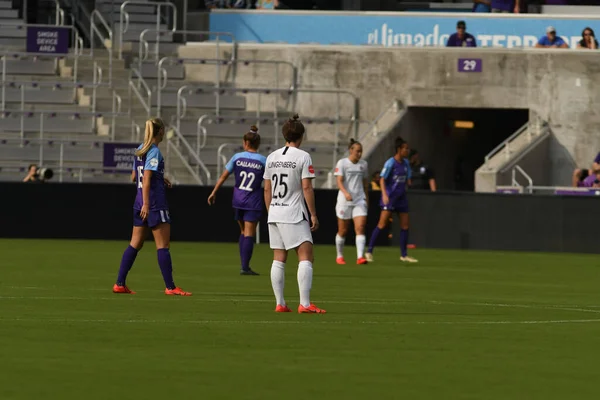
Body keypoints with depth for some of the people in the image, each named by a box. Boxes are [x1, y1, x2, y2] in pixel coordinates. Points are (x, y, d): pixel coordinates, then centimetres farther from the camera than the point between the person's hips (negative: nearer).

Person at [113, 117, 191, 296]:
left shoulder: (140, 150, 12)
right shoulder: (154, 152, -12)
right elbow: (147, 179, -20)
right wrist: (146, 204, -24)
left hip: (140, 201, 8)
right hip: (155, 203, -8)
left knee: (135, 244, 10)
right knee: (163, 245, -5)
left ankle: (120, 284, 9)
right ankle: (170, 287, -4)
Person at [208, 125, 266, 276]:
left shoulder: (237, 157, 0)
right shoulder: (263, 161, -6)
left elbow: (223, 176, 5)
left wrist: (214, 193, 14)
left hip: (238, 200, 3)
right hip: (253, 201, -3)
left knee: (243, 232, 16)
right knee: (249, 234, -1)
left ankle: (244, 264, 15)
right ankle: (245, 267, -5)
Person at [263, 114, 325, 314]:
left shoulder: (272, 157, 9)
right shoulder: (303, 157, -9)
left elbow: (267, 189, 12)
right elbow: (307, 187, -13)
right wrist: (313, 214, -8)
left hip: (274, 215, 6)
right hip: (294, 215, -6)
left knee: (279, 259, 9)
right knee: (306, 257, -6)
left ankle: (280, 304, 9)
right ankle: (305, 304, -15)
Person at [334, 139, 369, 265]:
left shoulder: (363, 164, 9)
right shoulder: (342, 163, -6)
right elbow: (339, 181, -15)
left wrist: (366, 197, 19)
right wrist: (345, 193, -31)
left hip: (359, 200, 3)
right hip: (344, 201, -3)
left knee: (360, 228, -13)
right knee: (343, 230, 6)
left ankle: (360, 257, -20)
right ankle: (339, 256, 24)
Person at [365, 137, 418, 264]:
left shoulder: (405, 163, 10)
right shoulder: (390, 163, -11)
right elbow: (382, 180, -14)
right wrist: (384, 195, -24)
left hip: (401, 197, 7)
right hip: (389, 198, -7)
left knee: (405, 226, 6)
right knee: (382, 224, -10)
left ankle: (404, 255, 14)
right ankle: (369, 251, -4)